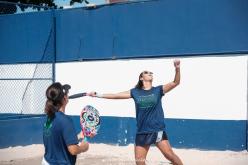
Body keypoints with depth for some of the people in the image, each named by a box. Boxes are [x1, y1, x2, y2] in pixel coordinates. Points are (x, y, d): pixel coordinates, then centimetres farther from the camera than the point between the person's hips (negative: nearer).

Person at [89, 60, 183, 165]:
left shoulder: (158, 90, 2)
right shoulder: (135, 92, 6)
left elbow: (176, 82, -8)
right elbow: (116, 95, 8)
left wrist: (177, 68, -23)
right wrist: (98, 95, 5)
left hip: (158, 130, -2)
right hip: (142, 132, 2)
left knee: (170, 155, -12)